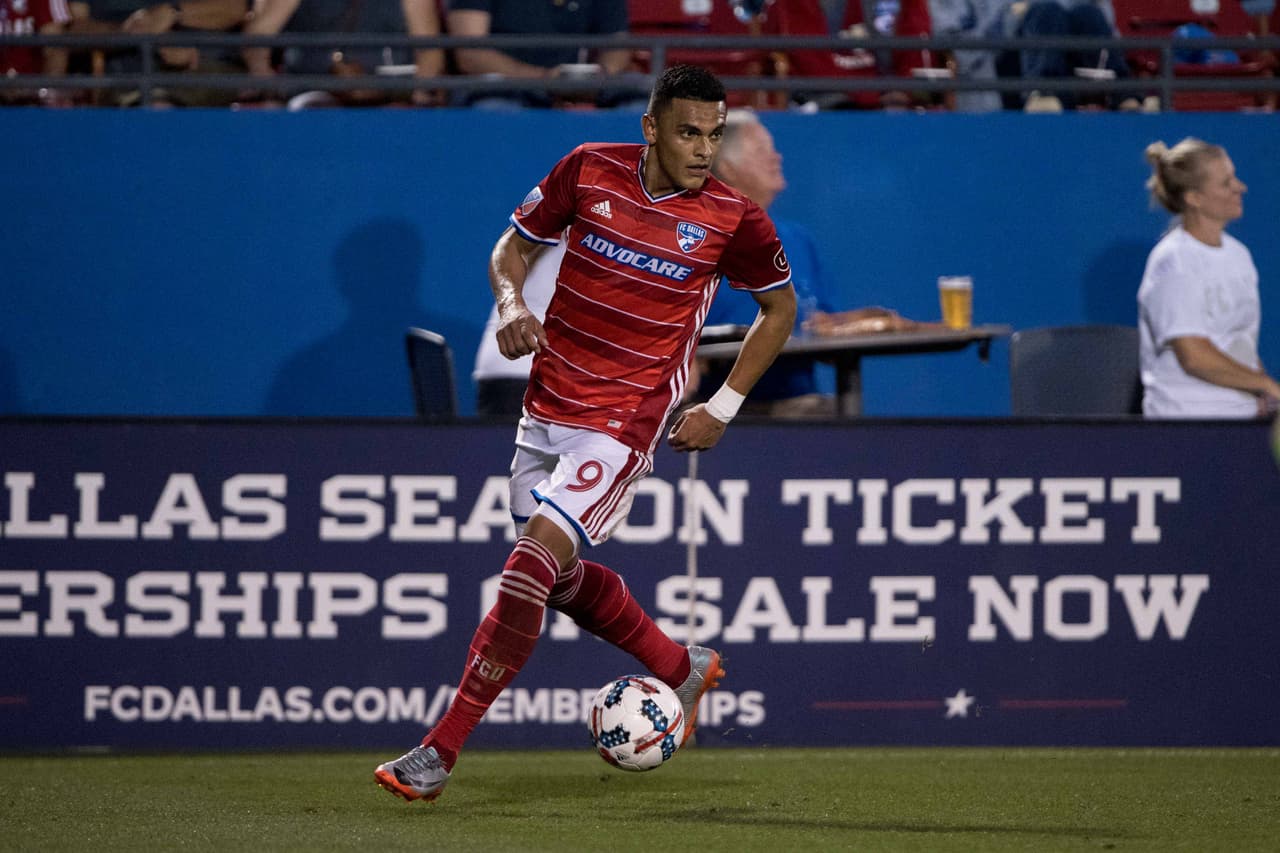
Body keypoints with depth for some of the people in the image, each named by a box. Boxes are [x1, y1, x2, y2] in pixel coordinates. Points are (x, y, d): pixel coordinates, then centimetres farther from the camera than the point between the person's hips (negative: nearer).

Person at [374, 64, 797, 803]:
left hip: (621, 428, -5)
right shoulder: (590, 170, -3)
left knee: (533, 564, -18)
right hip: (547, 409, 5)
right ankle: (684, 669, 40)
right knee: (561, 577, 16)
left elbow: (780, 307, 8)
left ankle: (441, 751, -15)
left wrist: (723, 408, 3)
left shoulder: (734, 218, -9)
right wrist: (512, 304, -13)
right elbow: (513, 247, 10)